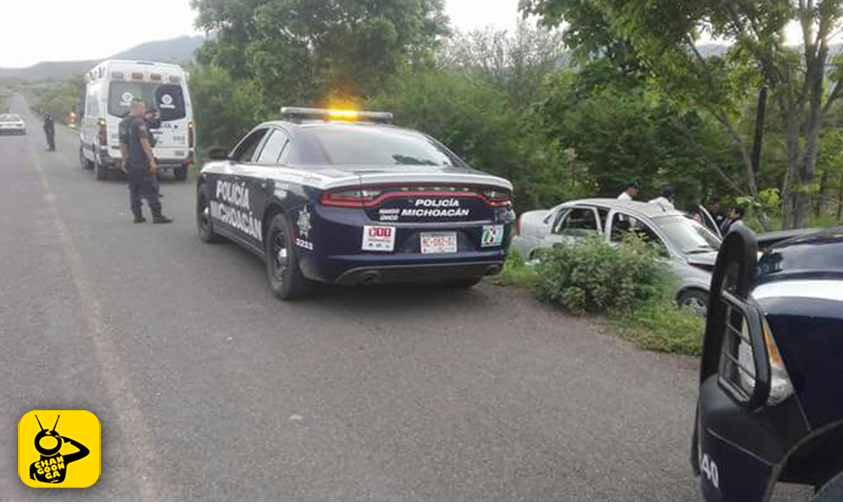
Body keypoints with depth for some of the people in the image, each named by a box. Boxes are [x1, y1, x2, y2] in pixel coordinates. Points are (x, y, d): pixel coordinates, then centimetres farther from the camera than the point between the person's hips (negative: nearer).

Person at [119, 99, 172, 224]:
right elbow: (144, 142, -20)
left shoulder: (123, 123, 13)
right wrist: (152, 160, -20)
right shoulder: (139, 122, -14)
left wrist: (124, 160, 23)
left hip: (130, 162, 9)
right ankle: (157, 216, -3)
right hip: (141, 162, -8)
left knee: (134, 189, 11)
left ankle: (137, 216, 12)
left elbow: (122, 143, 17)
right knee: (151, 189, -4)